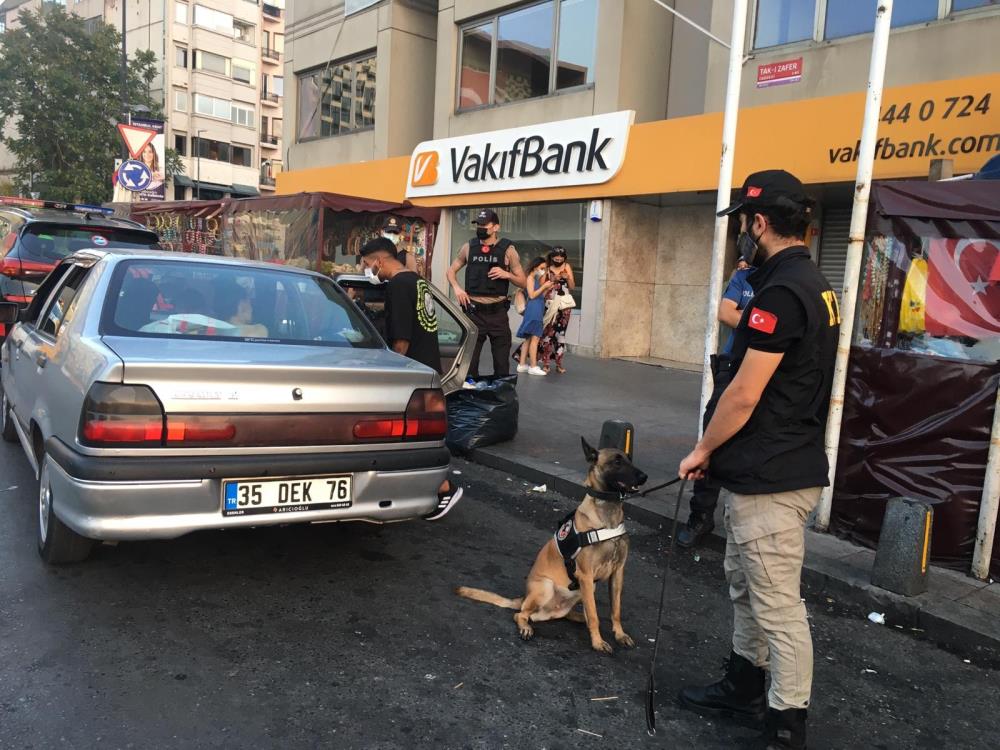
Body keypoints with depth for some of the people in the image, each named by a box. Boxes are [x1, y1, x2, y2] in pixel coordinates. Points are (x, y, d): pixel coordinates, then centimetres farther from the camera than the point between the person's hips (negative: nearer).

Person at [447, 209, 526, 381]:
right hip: (473, 311, 2)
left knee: (501, 362, 4)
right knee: (468, 360, 4)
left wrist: (506, 274, -16)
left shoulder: (508, 250, -1)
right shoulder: (469, 247, 6)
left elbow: (523, 282, 3)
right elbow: (451, 271, 17)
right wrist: (456, 288, -2)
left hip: (498, 312, -1)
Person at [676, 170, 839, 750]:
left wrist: (702, 451, -8)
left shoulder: (782, 291, -21)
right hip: (772, 468, 11)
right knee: (745, 585, 23)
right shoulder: (814, 285, 12)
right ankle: (744, 686, 39)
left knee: (778, 605, 0)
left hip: (770, 479, -11)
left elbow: (744, 395, -21)